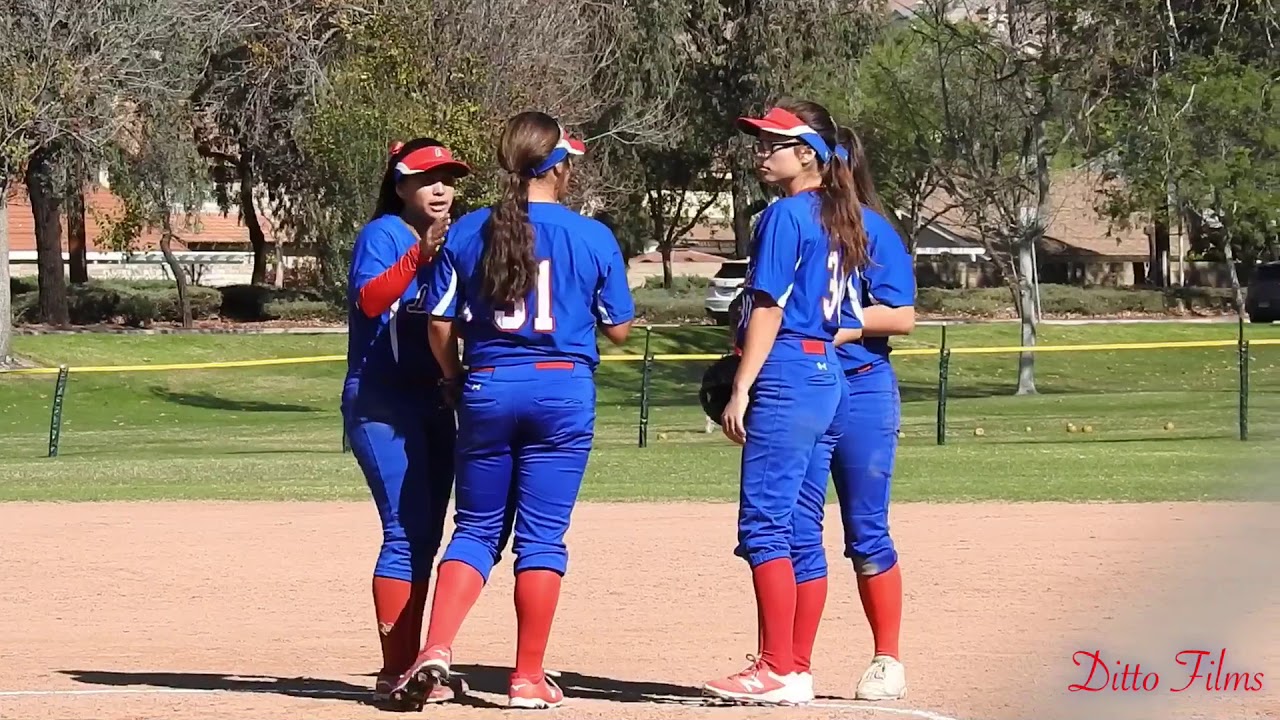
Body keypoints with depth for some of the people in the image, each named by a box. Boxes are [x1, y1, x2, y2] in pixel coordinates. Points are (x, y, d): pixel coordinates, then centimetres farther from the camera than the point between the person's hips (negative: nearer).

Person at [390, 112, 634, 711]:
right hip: (564, 390, -2)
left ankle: (436, 650, -7)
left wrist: (458, 381, 18)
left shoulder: (467, 233, 2)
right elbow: (617, 329, 4)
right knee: (542, 537, 4)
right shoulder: (593, 237, -3)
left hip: (487, 389, 2)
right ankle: (528, 678, 5)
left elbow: (441, 327, 1)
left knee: (476, 529, 11)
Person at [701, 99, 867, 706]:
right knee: (804, 532, 9)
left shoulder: (784, 216, -9)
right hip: (828, 378, 9)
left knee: (765, 525, -10)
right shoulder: (840, 221, 16)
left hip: (784, 378, -9)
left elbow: (769, 310, -14)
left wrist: (740, 389, -13)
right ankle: (797, 671, 10)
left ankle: (776, 671, -14)